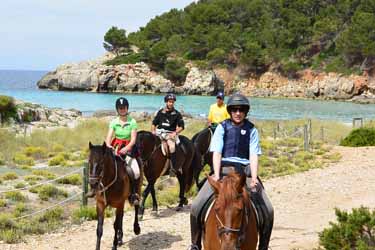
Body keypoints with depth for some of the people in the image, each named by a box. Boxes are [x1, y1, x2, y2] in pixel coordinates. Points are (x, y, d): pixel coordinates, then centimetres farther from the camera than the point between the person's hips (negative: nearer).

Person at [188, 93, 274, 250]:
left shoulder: (251, 130, 6)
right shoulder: (222, 127, 3)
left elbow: (253, 156, -3)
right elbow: (217, 153, -4)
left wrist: (254, 178, -18)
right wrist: (217, 177, -18)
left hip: (245, 171, 1)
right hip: (223, 169, -1)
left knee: (267, 210, -13)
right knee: (196, 207, -16)